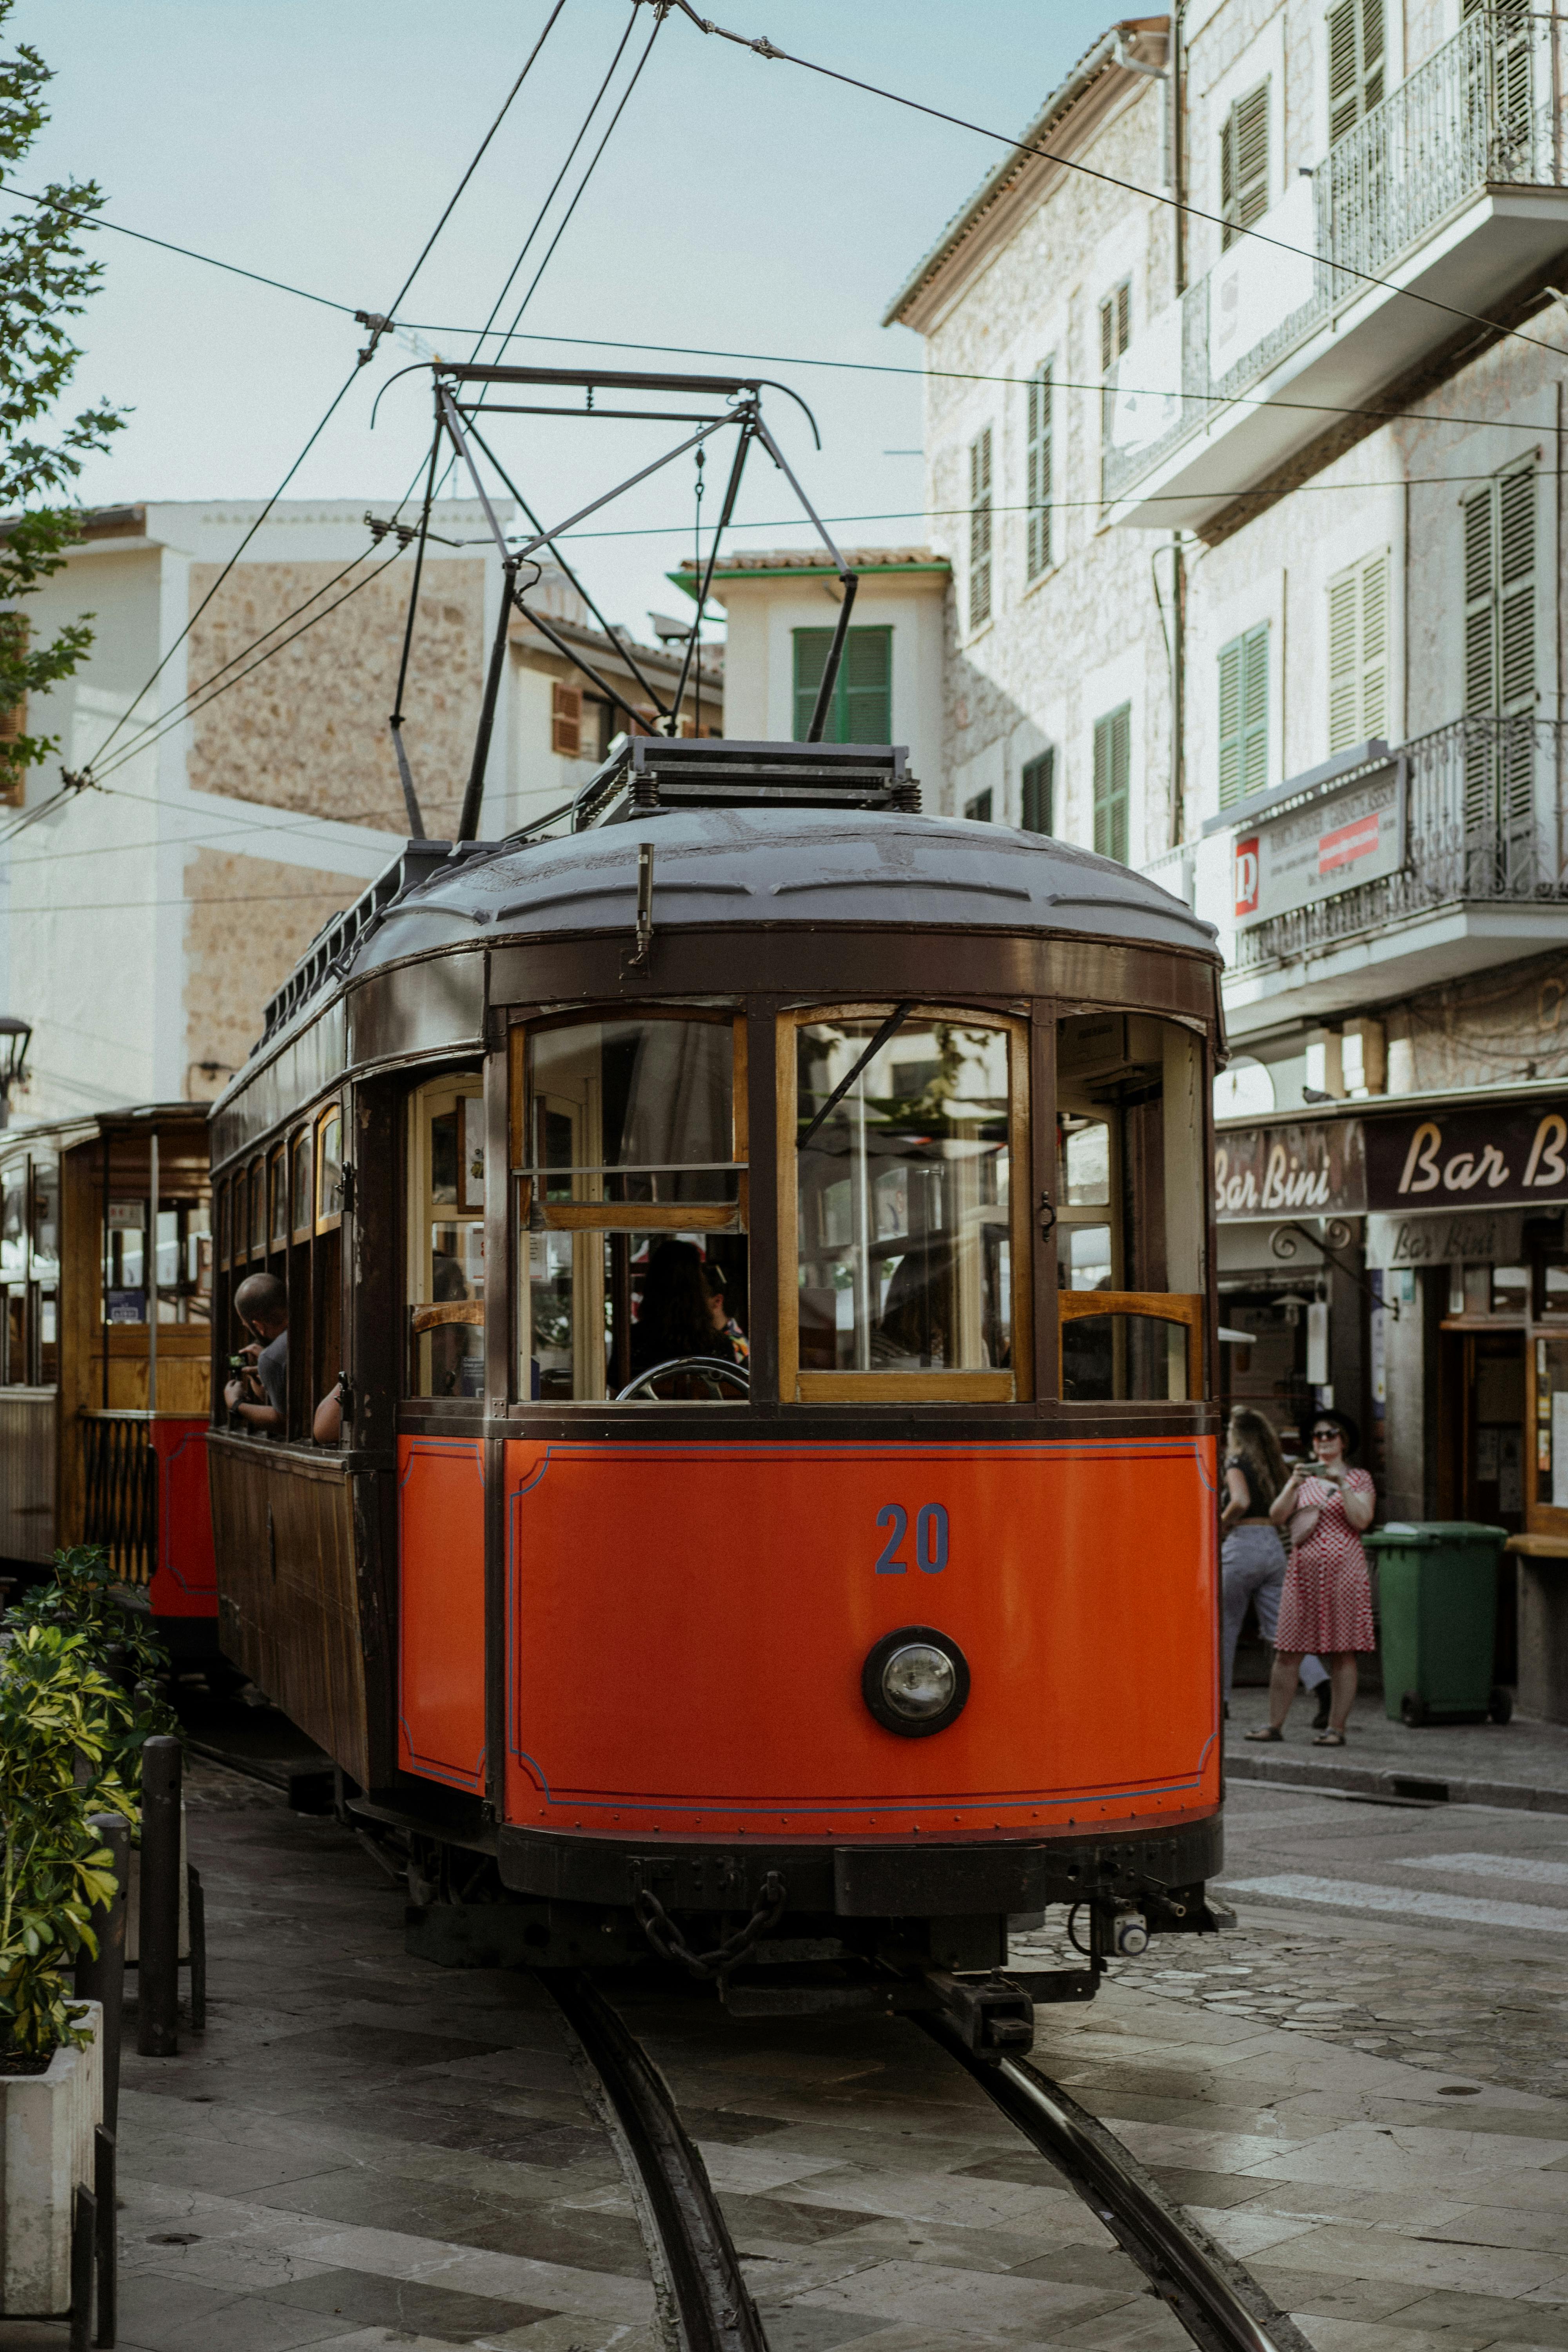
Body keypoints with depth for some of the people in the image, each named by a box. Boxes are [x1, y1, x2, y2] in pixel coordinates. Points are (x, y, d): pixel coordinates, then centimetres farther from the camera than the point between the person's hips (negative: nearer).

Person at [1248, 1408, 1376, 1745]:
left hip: (1343, 1572, -2)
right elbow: (1277, 1516, 2)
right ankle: (1275, 1724, 4)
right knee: (1288, 1652, -1)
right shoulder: (1303, 1477, 13)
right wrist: (1294, 1484, -12)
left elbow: (1362, 1520, -8)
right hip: (1303, 1571, 2)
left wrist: (1341, 1484, -15)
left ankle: (1336, 1728, 3)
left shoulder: (1359, 1479, 7)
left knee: (1342, 1654, -2)